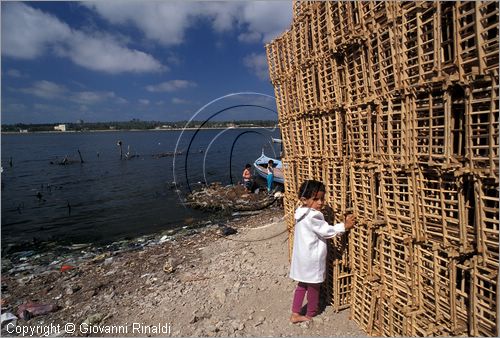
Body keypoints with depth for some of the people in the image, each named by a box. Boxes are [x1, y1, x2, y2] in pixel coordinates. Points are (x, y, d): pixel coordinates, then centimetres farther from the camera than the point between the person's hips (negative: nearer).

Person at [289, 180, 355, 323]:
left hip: (303, 256, 9)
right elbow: (326, 231, -19)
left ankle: (295, 314, 27)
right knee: (313, 287, 12)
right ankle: (311, 315, 31)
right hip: (312, 258, -9)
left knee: (302, 284, 19)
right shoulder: (312, 216, -26)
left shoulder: (302, 212, 4)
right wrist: (344, 226, -11)